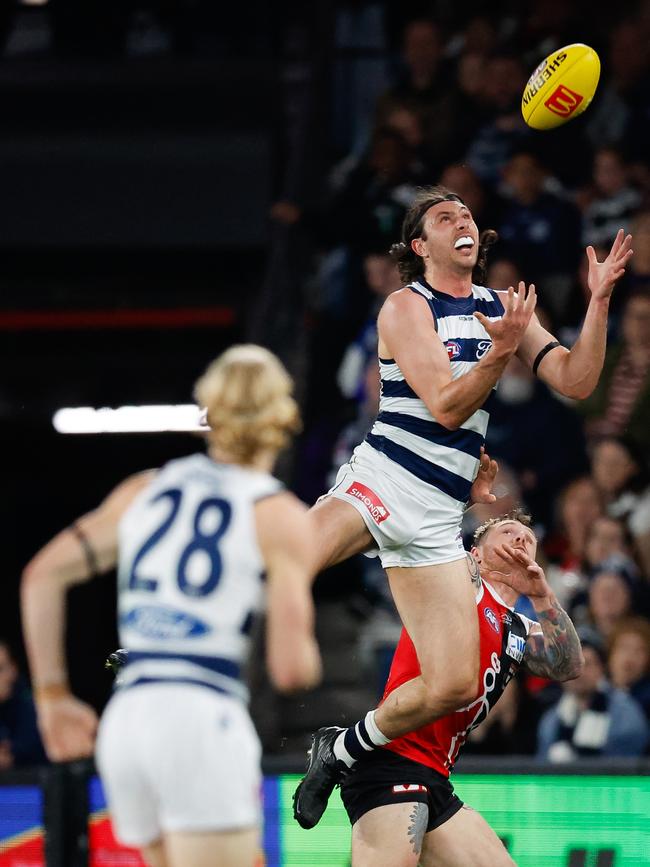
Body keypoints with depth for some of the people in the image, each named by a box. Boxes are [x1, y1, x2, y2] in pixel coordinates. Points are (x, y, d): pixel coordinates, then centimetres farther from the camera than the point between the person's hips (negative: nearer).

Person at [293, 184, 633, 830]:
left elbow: (575, 382, 7)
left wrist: (599, 299, -3)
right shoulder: (406, 308, -2)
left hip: (435, 519, 5)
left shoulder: (502, 308, 15)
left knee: (454, 685, -6)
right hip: (380, 480, -5)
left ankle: (343, 749, 16)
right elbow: (446, 407, -11)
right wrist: (501, 351, -25)